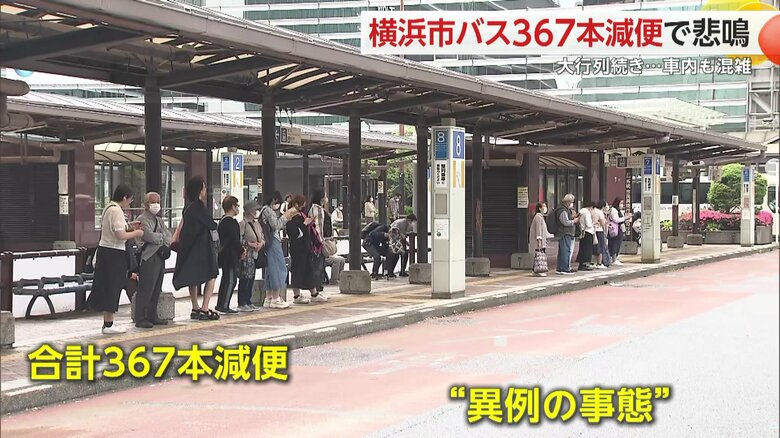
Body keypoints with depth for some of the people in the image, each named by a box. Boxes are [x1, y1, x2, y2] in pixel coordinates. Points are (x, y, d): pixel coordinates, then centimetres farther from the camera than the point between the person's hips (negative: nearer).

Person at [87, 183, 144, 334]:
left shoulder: (109, 207, 11)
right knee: (112, 288, -2)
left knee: (107, 288, 14)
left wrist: (128, 226, 11)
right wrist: (136, 233, -8)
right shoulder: (116, 211, -18)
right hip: (113, 254, -9)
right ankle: (108, 325, 4)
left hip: (105, 251, 9)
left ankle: (107, 322, 20)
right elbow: (121, 236, -22)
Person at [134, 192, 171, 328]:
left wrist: (166, 247, -8)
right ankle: (140, 319, -6)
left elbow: (168, 236, 12)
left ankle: (152, 316, 17)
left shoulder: (159, 220, 22)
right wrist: (162, 237, -2)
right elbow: (149, 236, -18)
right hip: (148, 259, -8)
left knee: (156, 290, 10)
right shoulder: (142, 219, -5)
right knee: (145, 290, -8)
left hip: (160, 258, 9)